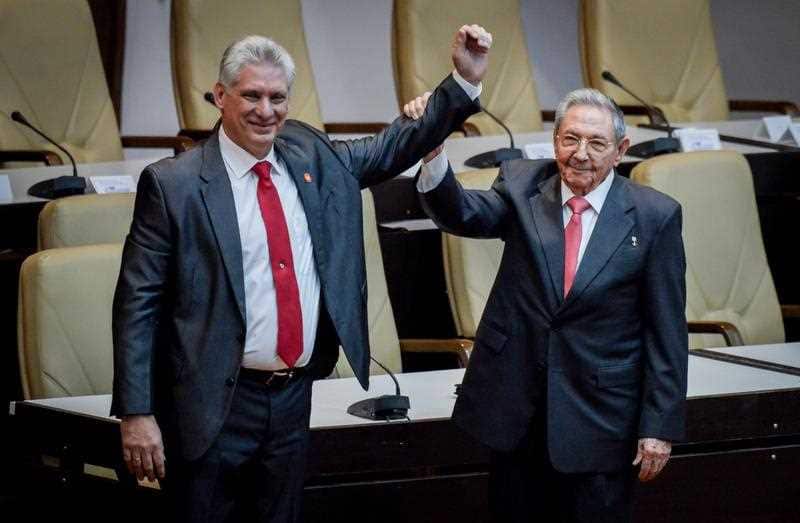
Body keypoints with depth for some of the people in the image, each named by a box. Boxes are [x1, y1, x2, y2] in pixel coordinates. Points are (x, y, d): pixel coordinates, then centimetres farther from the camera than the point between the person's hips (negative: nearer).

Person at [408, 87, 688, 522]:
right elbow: (463, 215, -17)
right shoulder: (521, 186, 2)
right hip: (517, 410, 2)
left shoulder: (655, 216, -5)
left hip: (599, 418, -2)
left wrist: (660, 426, -6)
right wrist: (432, 151, -35)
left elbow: (666, 331, -3)